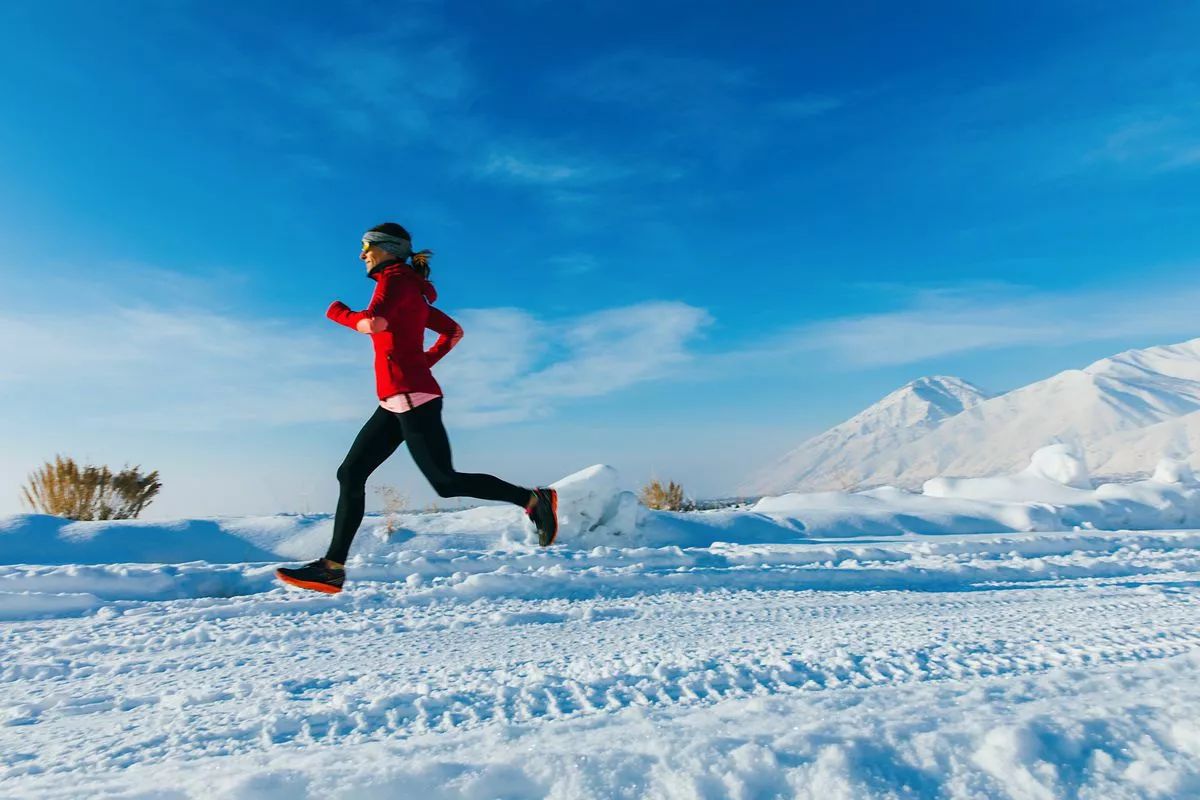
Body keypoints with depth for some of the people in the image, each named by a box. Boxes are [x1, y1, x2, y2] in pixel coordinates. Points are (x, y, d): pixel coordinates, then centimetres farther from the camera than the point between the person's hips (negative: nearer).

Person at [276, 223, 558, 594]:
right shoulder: (410, 290, 22)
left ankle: (534, 500, -1)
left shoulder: (395, 279, -4)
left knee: (446, 482, -8)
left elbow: (374, 323, -22)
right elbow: (454, 331, 27)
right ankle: (333, 567, 10)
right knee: (350, 474, 7)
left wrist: (338, 312, -3)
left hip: (411, 397, -10)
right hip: (397, 403, 10)